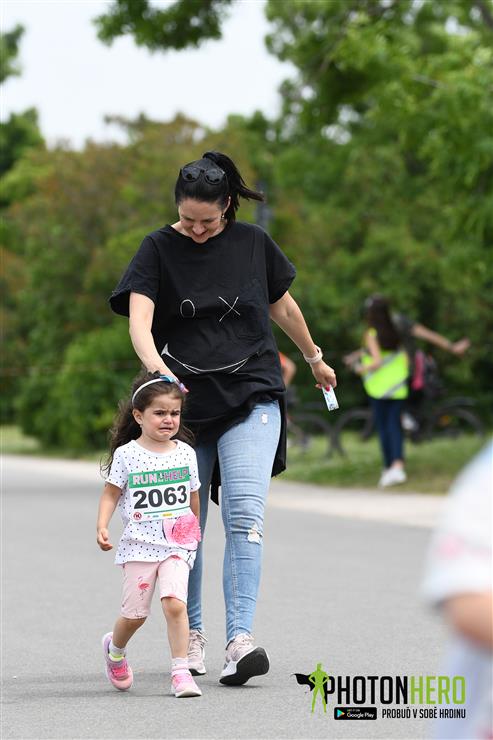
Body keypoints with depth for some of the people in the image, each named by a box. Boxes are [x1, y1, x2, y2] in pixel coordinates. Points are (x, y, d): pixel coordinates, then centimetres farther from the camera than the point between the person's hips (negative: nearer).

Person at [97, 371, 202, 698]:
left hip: (177, 545, 1)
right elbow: (111, 494, 4)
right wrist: (102, 527, -10)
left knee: (175, 603, -19)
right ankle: (115, 650, 37)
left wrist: (195, 533, 25)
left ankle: (181, 671, -13)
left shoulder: (185, 453, 6)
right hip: (139, 545, -1)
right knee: (135, 613, 4)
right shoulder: (126, 454, -2)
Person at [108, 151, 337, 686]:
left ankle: (240, 640, -23)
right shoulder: (159, 248, -2)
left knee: (244, 517, -16)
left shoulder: (252, 243, 4)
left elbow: (282, 306, 20)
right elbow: (139, 321, -16)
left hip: (251, 399, 0)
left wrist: (315, 359, 32)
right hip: (184, 401, 1)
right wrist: (156, 366, -35)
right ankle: (191, 634, 23)